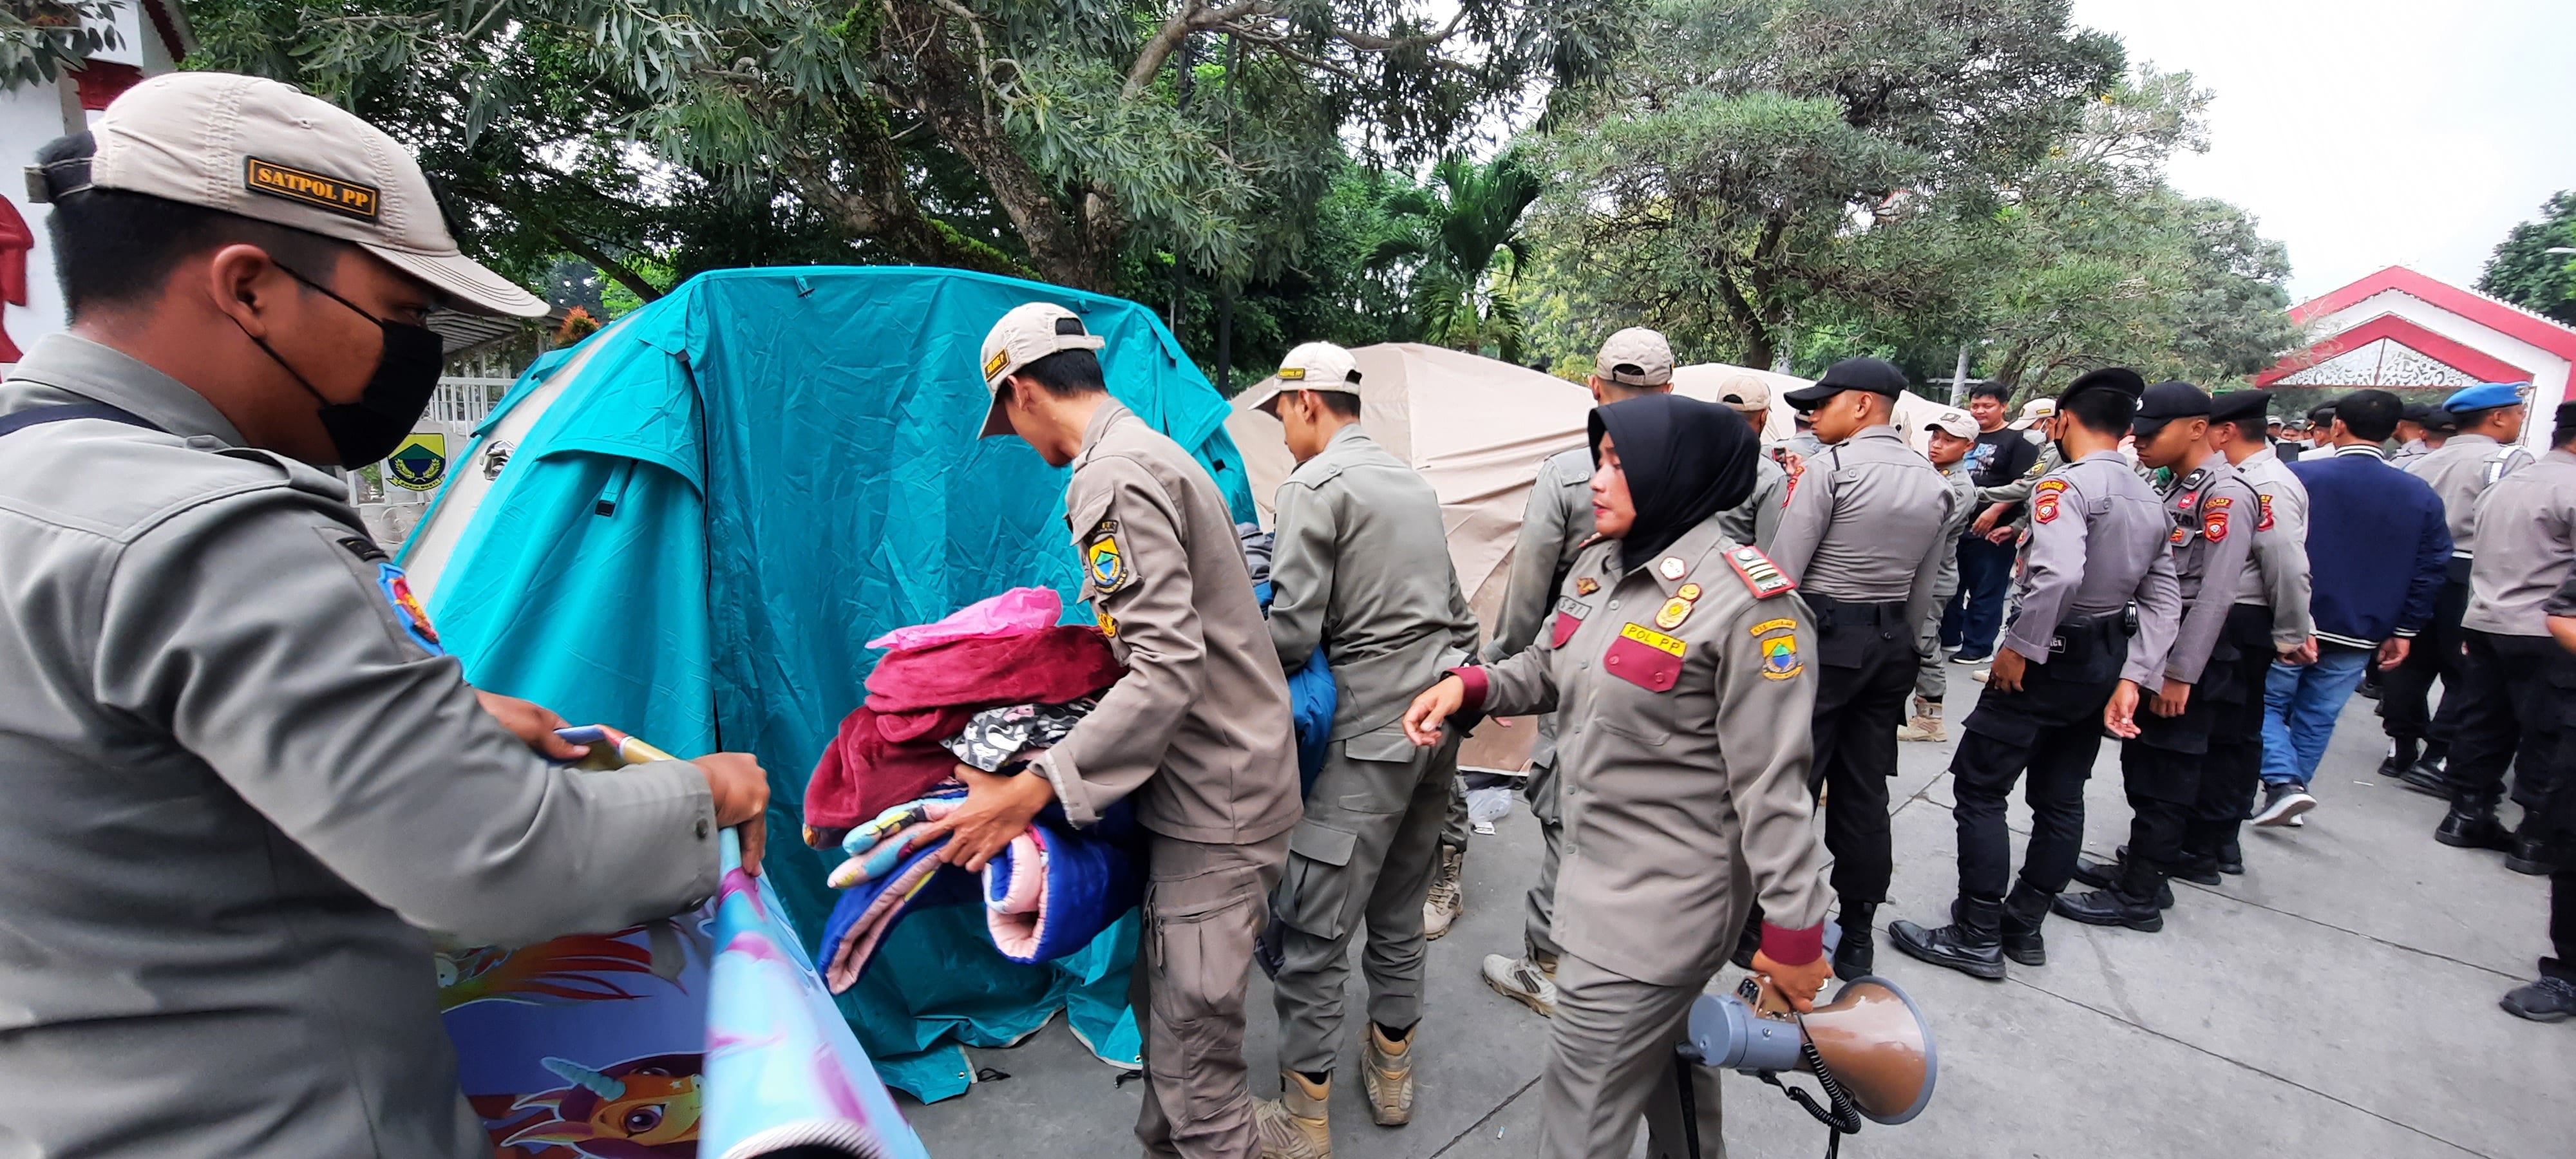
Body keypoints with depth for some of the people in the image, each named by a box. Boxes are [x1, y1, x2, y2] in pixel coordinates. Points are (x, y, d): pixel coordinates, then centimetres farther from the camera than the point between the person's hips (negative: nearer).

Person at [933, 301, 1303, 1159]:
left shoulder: (1113, 477, -18)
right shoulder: (1153, 451, 14)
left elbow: (1169, 669, -26)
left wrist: (1034, 789, -25)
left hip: (1215, 805, -10)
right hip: (1204, 787, 10)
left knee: (1193, 1065, 1)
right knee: (1162, 1007, 21)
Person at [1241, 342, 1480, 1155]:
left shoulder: (1315, 485, -10)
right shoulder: (1414, 481, 15)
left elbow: (1293, 633, -16)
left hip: (1371, 731, -8)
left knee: (1316, 928, 3)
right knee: (1400, 907, 20)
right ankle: (1392, 1071, 35)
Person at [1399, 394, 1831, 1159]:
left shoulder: (1746, 604, -21)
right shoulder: (1600, 565, 3)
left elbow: (1772, 784, -19)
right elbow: (1552, 671, 15)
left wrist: (1794, 932, -13)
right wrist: (1470, 686, -3)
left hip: (1662, 907, -7)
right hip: (1602, 877, 7)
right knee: (1667, 1063, 28)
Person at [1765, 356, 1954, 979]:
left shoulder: (1833, 467, -12)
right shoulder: (1934, 482, 10)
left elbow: (1781, 571, -15)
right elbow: (1923, 590, 13)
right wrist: (1897, 642, 21)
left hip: (1824, 635, -7)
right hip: (1892, 642, 7)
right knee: (1865, 792, 13)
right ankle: (1856, 939, 24)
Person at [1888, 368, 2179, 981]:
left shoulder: (2065, 484, -16)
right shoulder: (2149, 500, 11)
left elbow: (2058, 574, -32)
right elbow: (2163, 602, 7)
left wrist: (2019, 647, -21)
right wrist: (2130, 678, 5)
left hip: (2053, 656, -9)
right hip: (2107, 659, 9)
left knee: (1980, 788, -2)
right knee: (2060, 798, 15)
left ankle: (1976, 938, 4)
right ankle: (2024, 927, 26)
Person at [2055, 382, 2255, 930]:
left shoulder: (2226, 494, -15)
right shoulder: (2173, 488, 12)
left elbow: (2214, 594, -19)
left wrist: (2180, 674, -19)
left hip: (2188, 658, -9)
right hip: (2154, 649, 9)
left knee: (2163, 779, 0)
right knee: (2142, 767, 17)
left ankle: (2139, 897, 10)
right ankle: (2141, 866, 31)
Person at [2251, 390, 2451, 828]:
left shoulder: (2296, 476, -12)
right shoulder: (2421, 496, 4)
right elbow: (2430, 570, 7)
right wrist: (2403, 631, 13)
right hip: (2358, 637, 4)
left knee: (2267, 704, 8)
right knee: (2317, 718, 13)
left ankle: (2284, 784, -9)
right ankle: (2290, 793, 21)